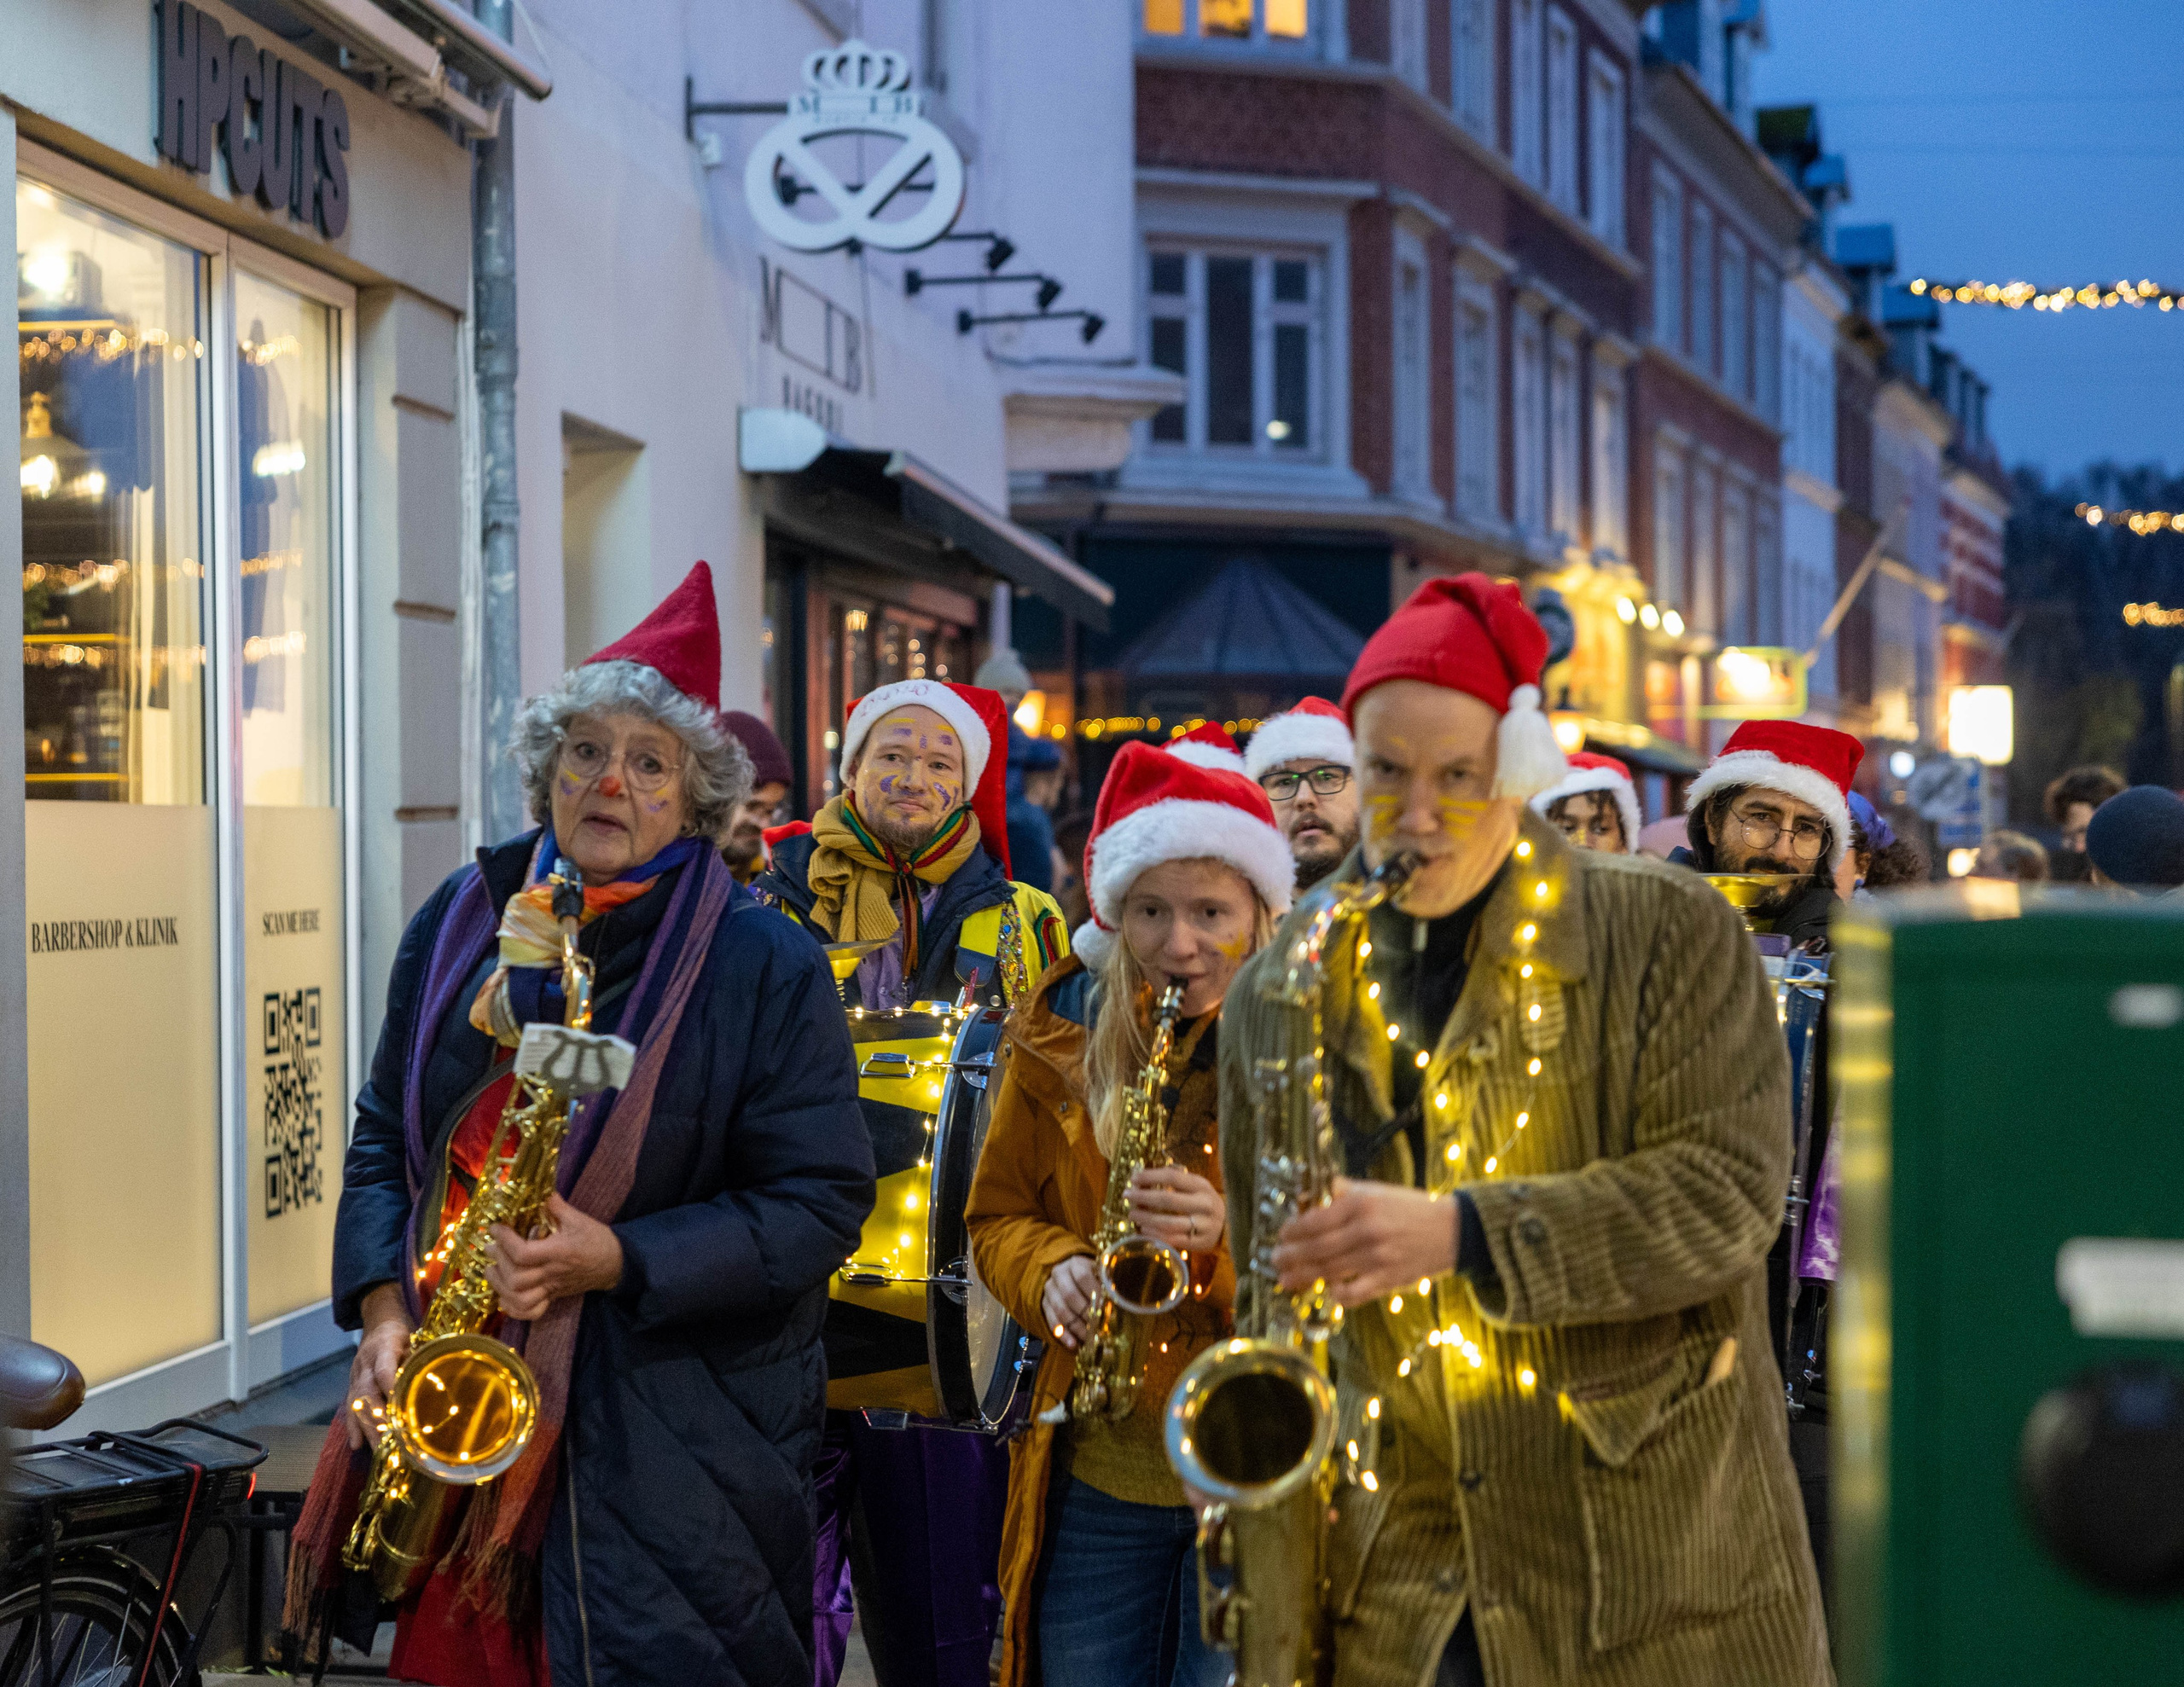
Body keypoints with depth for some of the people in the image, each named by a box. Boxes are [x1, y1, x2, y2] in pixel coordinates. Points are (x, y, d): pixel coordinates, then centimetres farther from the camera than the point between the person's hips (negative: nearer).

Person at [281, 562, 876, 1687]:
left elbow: (821, 1202, -9)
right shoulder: (461, 921, 8)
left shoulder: (768, 969, -6)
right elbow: (384, 1135, 15)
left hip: (673, 1431, -4)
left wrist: (619, 1259, -19)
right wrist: (382, 1310, -1)